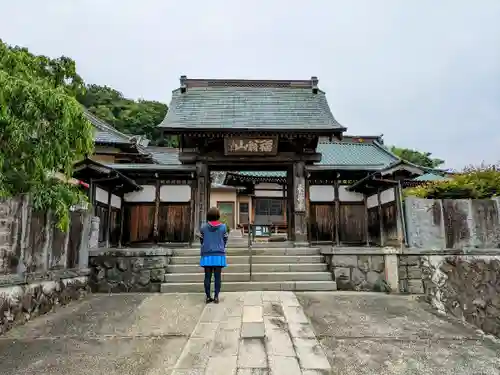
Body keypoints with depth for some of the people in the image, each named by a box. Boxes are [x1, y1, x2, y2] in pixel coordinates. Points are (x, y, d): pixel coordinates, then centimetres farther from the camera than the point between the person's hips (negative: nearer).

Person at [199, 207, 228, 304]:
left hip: (207, 255, 1)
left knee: (207, 277, 7)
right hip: (219, 255, 0)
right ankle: (216, 296, 6)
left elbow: (201, 240, 6)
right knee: (217, 277, 5)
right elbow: (225, 241, 5)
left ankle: (208, 297, 11)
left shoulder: (203, 227, -2)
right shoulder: (223, 227, -2)